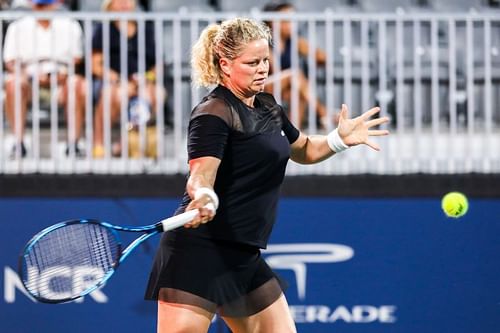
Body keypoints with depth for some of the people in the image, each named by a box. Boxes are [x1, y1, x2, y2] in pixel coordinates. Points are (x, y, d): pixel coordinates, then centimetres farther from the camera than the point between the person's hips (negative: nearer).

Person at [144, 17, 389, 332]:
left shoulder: (268, 107, 15)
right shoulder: (213, 113, -12)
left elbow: (302, 150, 32)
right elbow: (201, 174, -25)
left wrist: (339, 139, 13)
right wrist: (203, 196, -48)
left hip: (244, 258, 9)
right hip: (198, 251, -9)